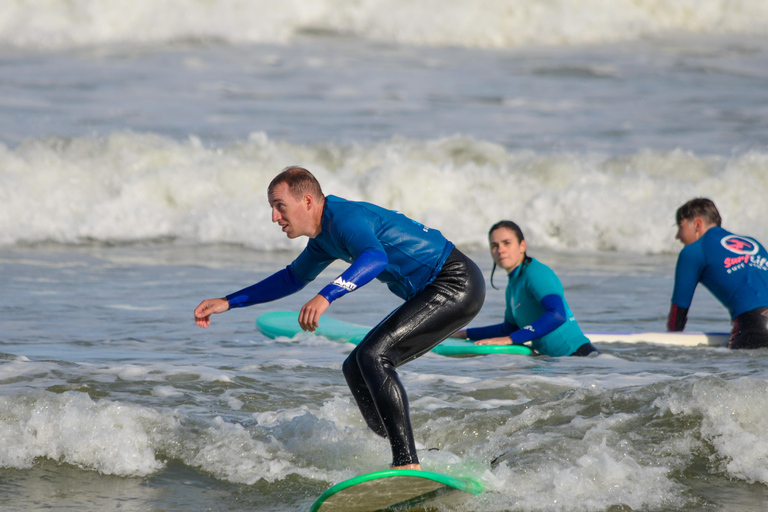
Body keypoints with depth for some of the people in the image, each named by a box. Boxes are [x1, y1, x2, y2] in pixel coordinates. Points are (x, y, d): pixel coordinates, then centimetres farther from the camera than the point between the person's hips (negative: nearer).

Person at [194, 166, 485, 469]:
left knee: (374, 355, -22)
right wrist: (228, 303, 26)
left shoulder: (346, 217, -19)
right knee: (357, 368, 11)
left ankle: (408, 465, -28)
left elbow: (375, 257, -40)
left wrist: (326, 297, -52)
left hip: (457, 283, -11)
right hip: (438, 291, 11)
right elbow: (293, 278, 30)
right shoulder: (325, 236, 13)